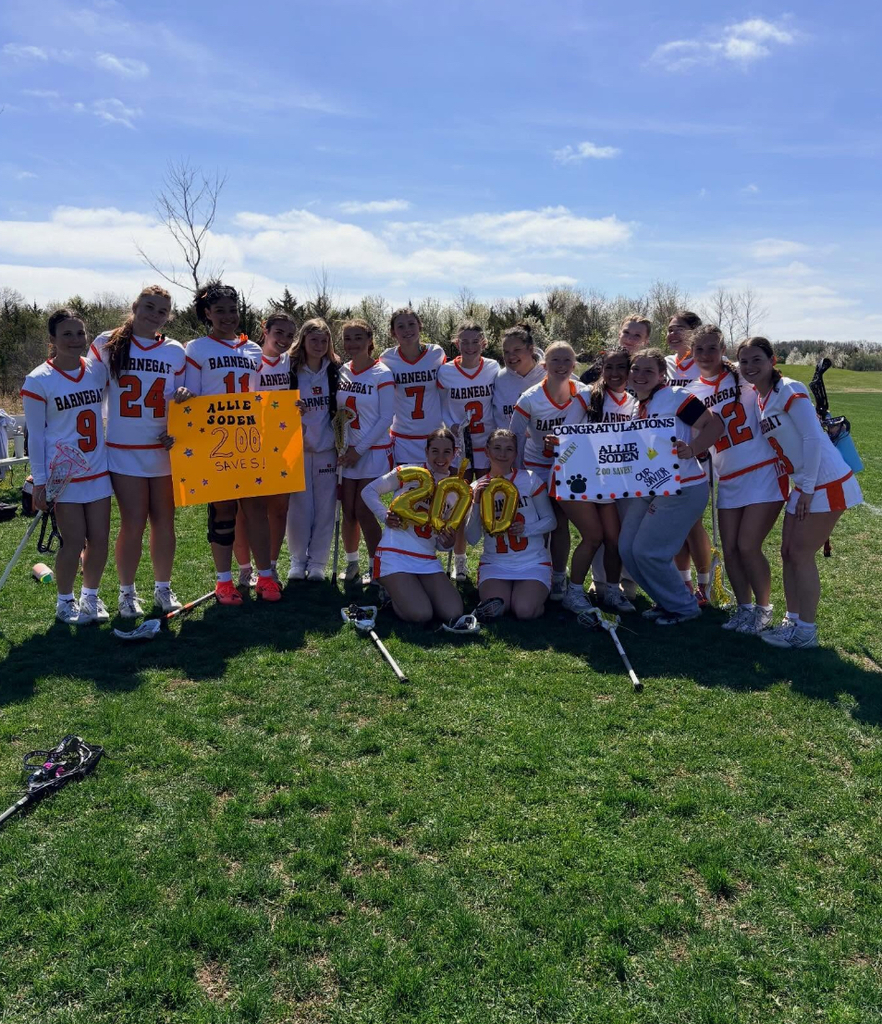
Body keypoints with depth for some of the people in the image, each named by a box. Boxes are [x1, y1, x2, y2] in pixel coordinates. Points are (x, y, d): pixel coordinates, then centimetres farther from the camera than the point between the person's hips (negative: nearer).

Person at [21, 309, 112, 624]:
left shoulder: (98, 370, 3)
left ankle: (90, 596, 27)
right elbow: (35, 435, -5)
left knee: (100, 540, 6)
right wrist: (39, 482, -7)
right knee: (74, 542, -2)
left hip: (98, 472, 4)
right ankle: (65, 601, 20)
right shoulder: (38, 380, -8)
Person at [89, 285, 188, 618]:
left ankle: (163, 588, 23)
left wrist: (182, 398, -12)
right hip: (124, 451, -2)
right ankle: (126, 592, 16)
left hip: (165, 450, 2)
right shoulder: (106, 344, -1)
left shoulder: (175, 352, 5)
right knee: (134, 524, -2)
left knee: (164, 521, 7)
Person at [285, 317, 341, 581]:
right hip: (297, 449, -1)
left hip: (327, 449, 1)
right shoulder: (290, 371, 0)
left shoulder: (336, 371, 5)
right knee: (299, 507, 1)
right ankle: (298, 560, 16)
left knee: (325, 508, 3)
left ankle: (317, 562, 14)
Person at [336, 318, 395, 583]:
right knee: (348, 512, 8)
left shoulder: (382, 374, -8)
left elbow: (386, 418, -11)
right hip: (347, 452, 4)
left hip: (373, 452, -4)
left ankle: (375, 567, 9)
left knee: (363, 511, -6)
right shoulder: (340, 372, 6)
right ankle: (351, 562, 25)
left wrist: (360, 449, -13)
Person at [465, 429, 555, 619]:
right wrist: (476, 503, -16)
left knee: (524, 611, -25)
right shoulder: (478, 488, 2)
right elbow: (472, 539, -3)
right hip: (495, 563, 1)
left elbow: (550, 520, 1)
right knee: (494, 610, -26)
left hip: (533, 562, -1)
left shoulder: (529, 479, -2)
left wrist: (525, 529, -18)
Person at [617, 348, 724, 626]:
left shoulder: (675, 396, -10)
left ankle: (684, 606, 12)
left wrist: (691, 450, -30)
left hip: (682, 488, -8)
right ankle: (667, 601, 24)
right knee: (627, 548, 5)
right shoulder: (638, 407, 13)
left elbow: (715, 424, -15)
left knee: (647, 551, -10)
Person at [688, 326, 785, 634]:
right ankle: (744, 607, 24)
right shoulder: (692, 392, 7)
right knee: (730, 549, 4)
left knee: (748, 547, -7)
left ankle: (763, 609, 15)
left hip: (763, 473, -4)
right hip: (728, 481, 5)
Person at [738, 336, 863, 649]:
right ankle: (793, 621, 22)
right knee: (788, 553, 11)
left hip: (826, 483, -8)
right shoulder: (758, 397, 8)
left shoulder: (788, 390, -16)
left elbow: (813, 438, -20)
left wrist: (807, 487, -19)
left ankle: (805, 631, 6)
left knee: (801, 554, -4)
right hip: (805, 485, 8)